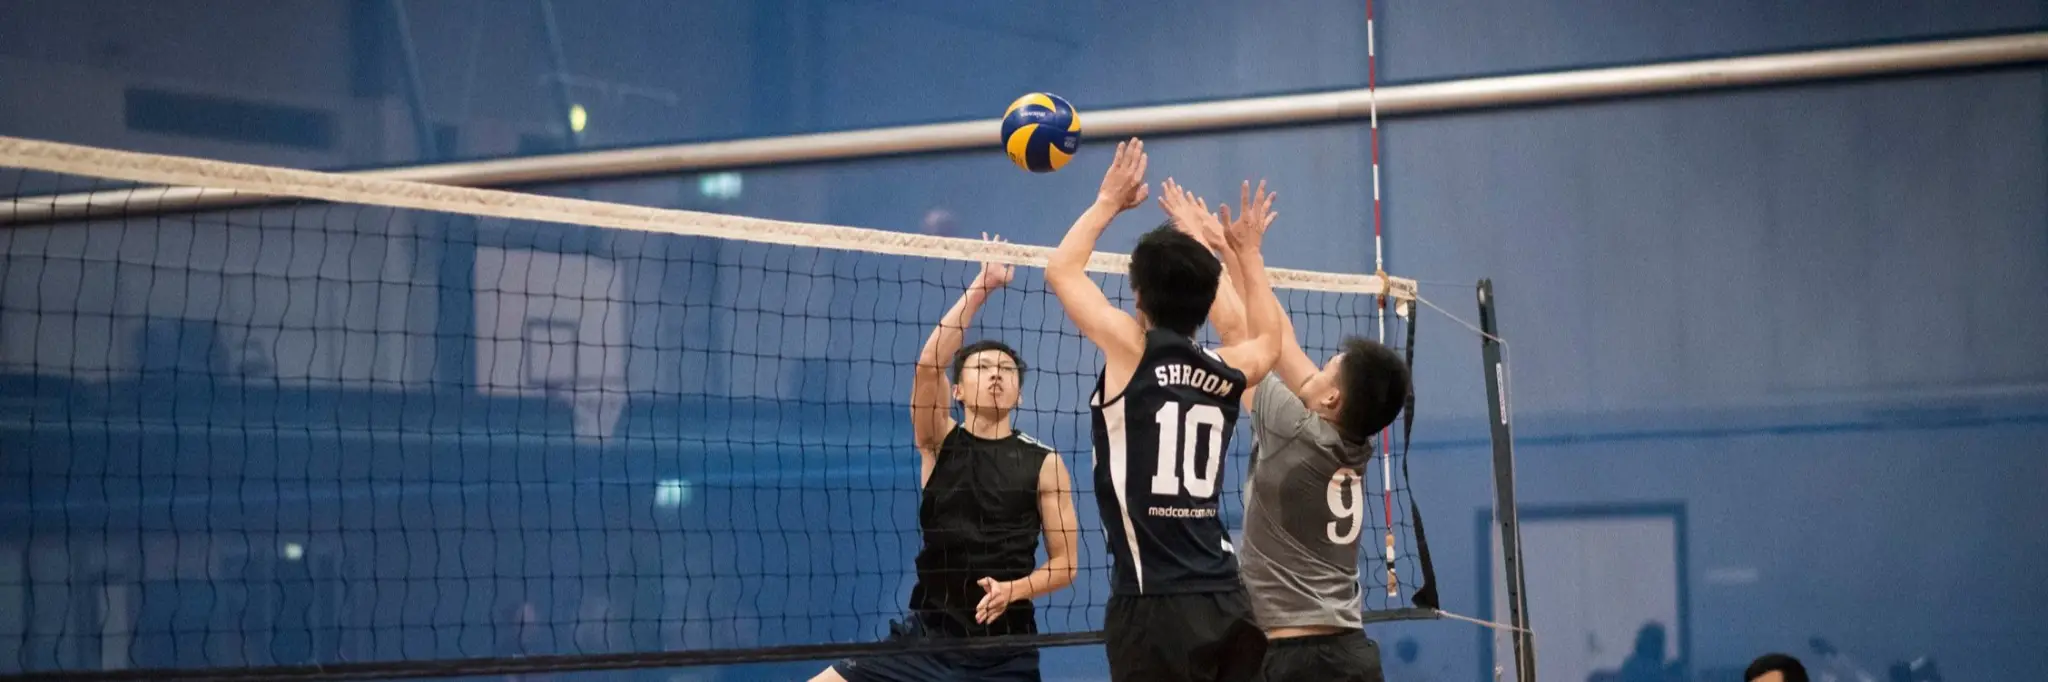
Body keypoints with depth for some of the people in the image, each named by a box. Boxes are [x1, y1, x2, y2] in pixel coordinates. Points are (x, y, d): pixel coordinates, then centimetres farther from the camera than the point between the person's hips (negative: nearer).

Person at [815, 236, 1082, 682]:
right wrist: (981, 287, -20)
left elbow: (1065, 563, 2)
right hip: (928, 635, 1)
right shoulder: (940, 443, 2)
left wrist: (1013, 590, -17)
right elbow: (928, 364, -15)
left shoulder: (1043, 464, 1)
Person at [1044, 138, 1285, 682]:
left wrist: (1109, 202, 22)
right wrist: (1248, 255, 43)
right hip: (1226, 606, 6)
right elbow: (1268, 340, 36)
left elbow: (1061, 270, 11)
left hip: (1155, 609, -6)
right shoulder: (1227, 373, 10)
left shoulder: (1132, 352, -4)